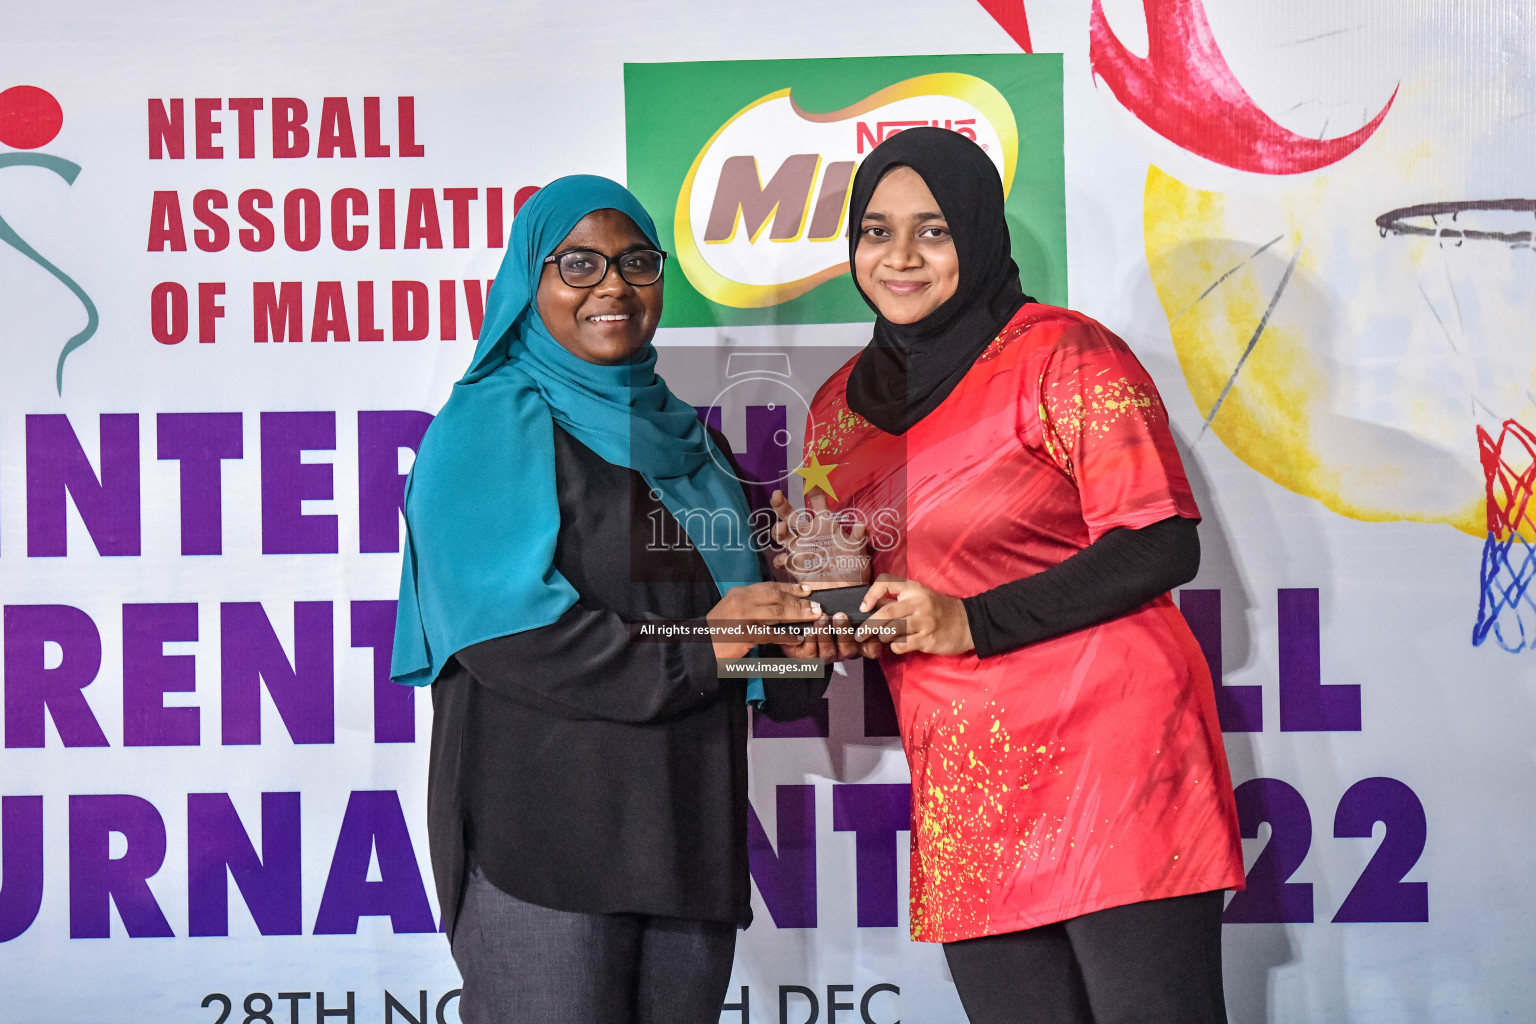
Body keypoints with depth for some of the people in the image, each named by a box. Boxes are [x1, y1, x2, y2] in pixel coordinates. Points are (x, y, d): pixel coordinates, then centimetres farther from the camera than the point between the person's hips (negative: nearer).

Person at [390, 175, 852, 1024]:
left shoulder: (682, 436, 20)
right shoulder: (490, 428, -2)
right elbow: (498, 627, -14)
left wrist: (795, 643, 0)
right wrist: (691, 647, -16)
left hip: (689, 839, 7)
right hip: (541, 835, -6)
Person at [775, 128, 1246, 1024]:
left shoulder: (1064, 356, -5)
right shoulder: (843, 404, 16)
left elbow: (1162, 546, -11)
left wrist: (972, 622, -16)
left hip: (1107, 749, -6)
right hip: (962, 793, 6)